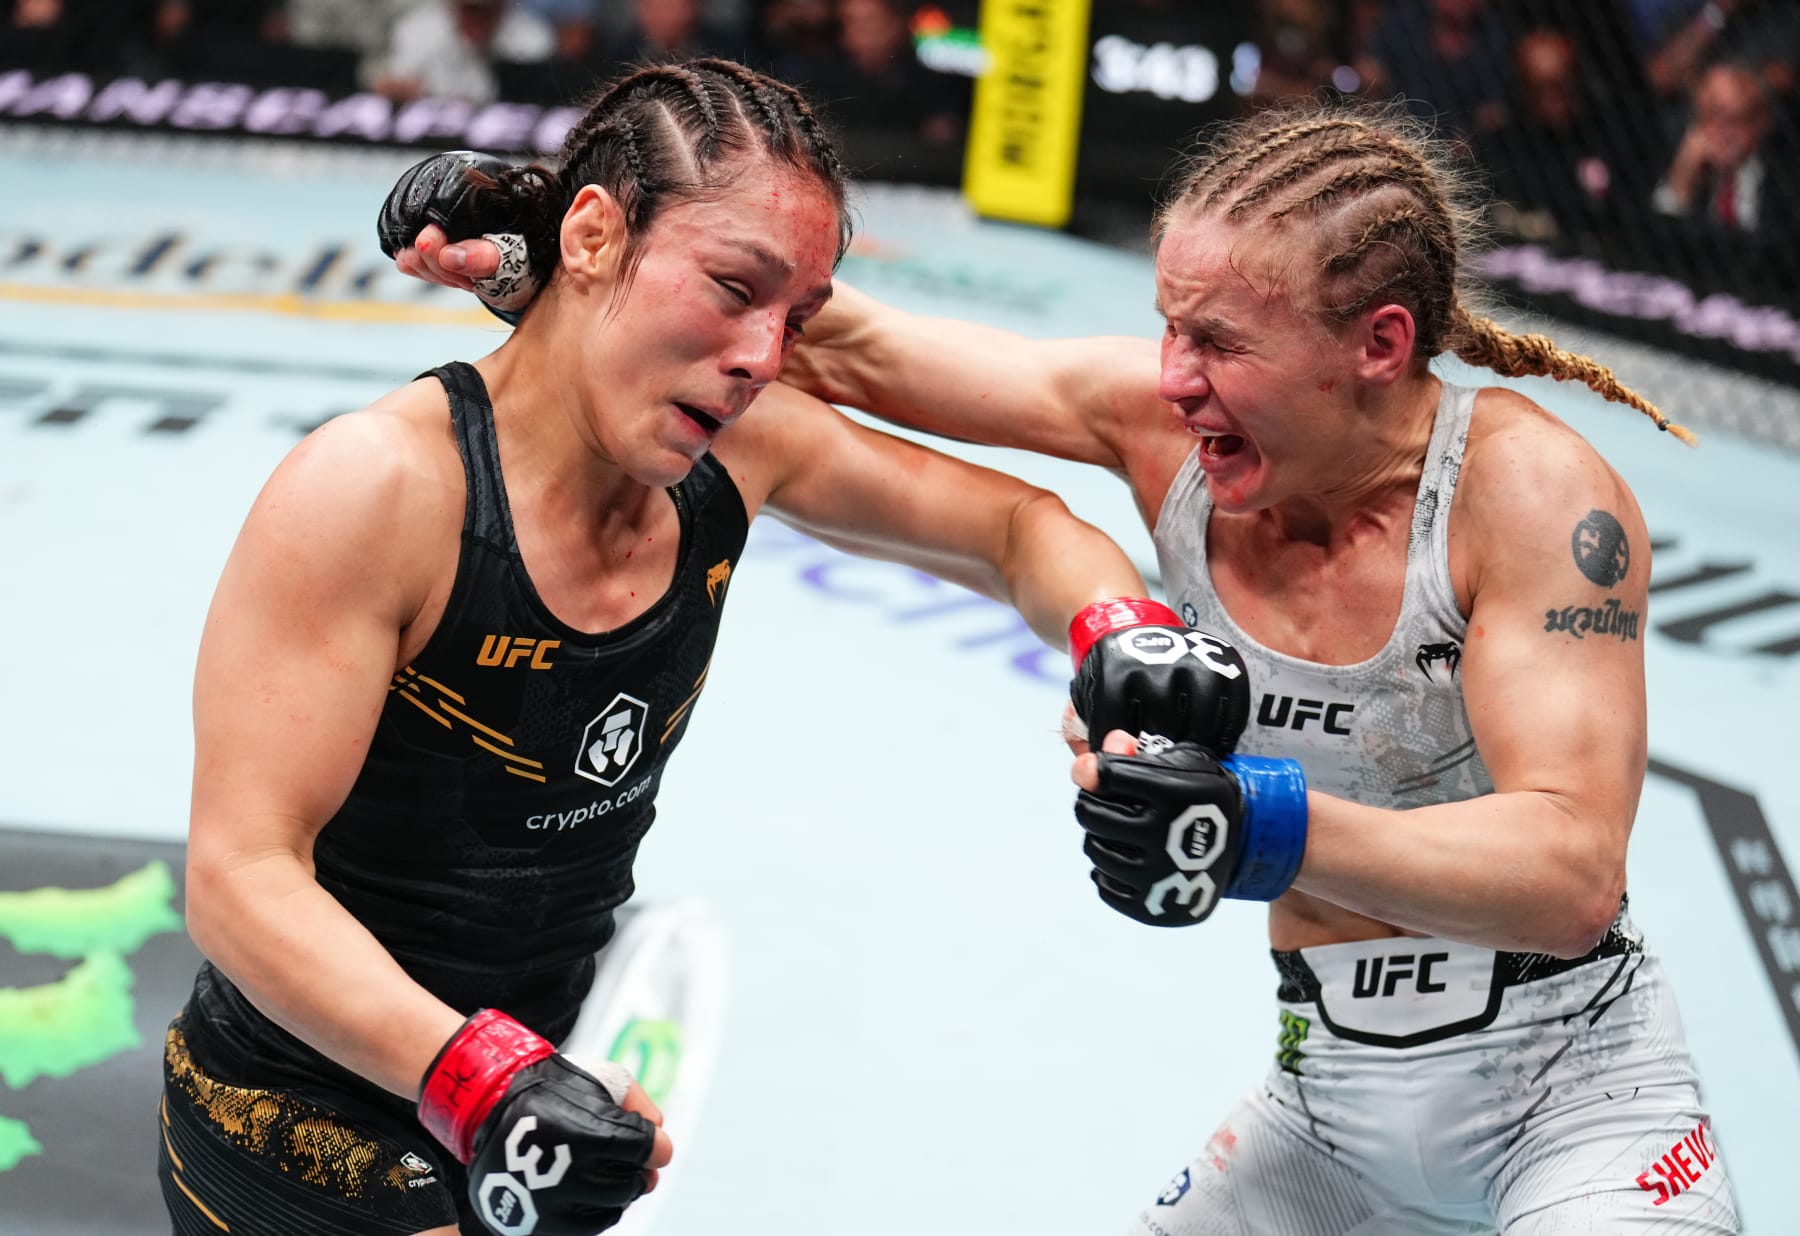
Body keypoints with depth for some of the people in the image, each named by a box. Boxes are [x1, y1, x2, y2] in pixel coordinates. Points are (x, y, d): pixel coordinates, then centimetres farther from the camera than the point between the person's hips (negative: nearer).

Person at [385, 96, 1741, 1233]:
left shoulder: (1530, 489, -23)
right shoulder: (1166, 421, -9)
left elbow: (1573, 873, -30)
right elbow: (860, 354, -6)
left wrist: (1265, 830, -44)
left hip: (1574, 1087, -5)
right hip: (1335, 1088, 5)